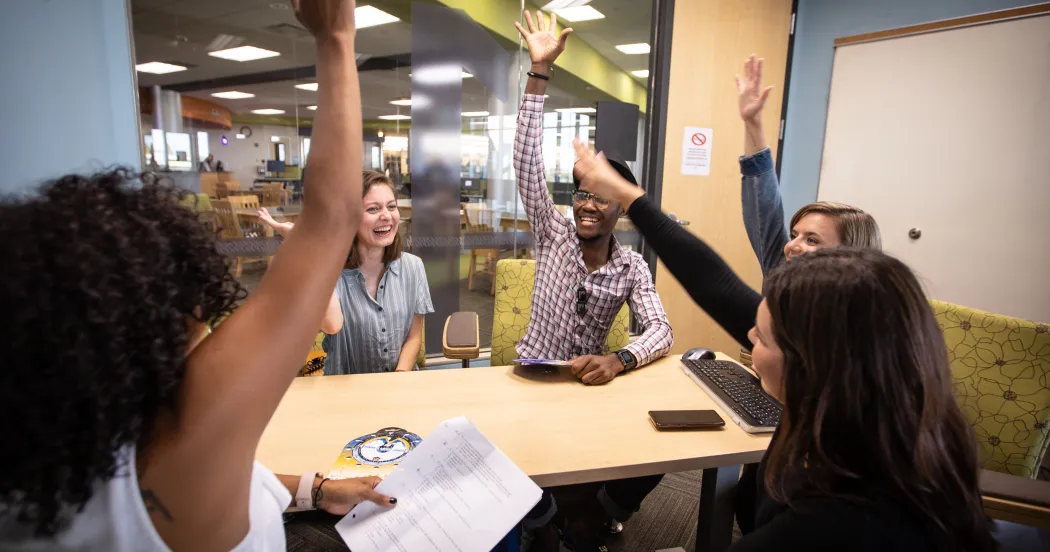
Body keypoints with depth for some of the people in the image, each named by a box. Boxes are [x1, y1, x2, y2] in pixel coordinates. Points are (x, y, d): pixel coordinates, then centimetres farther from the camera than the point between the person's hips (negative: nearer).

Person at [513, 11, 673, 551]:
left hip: (591, 379, 1)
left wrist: (619, 360, -36)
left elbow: (660, 331, -12)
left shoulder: (632, 267, -3)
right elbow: (526, 163, -16)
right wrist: (539, 72, -22)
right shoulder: (554, 234, -6)